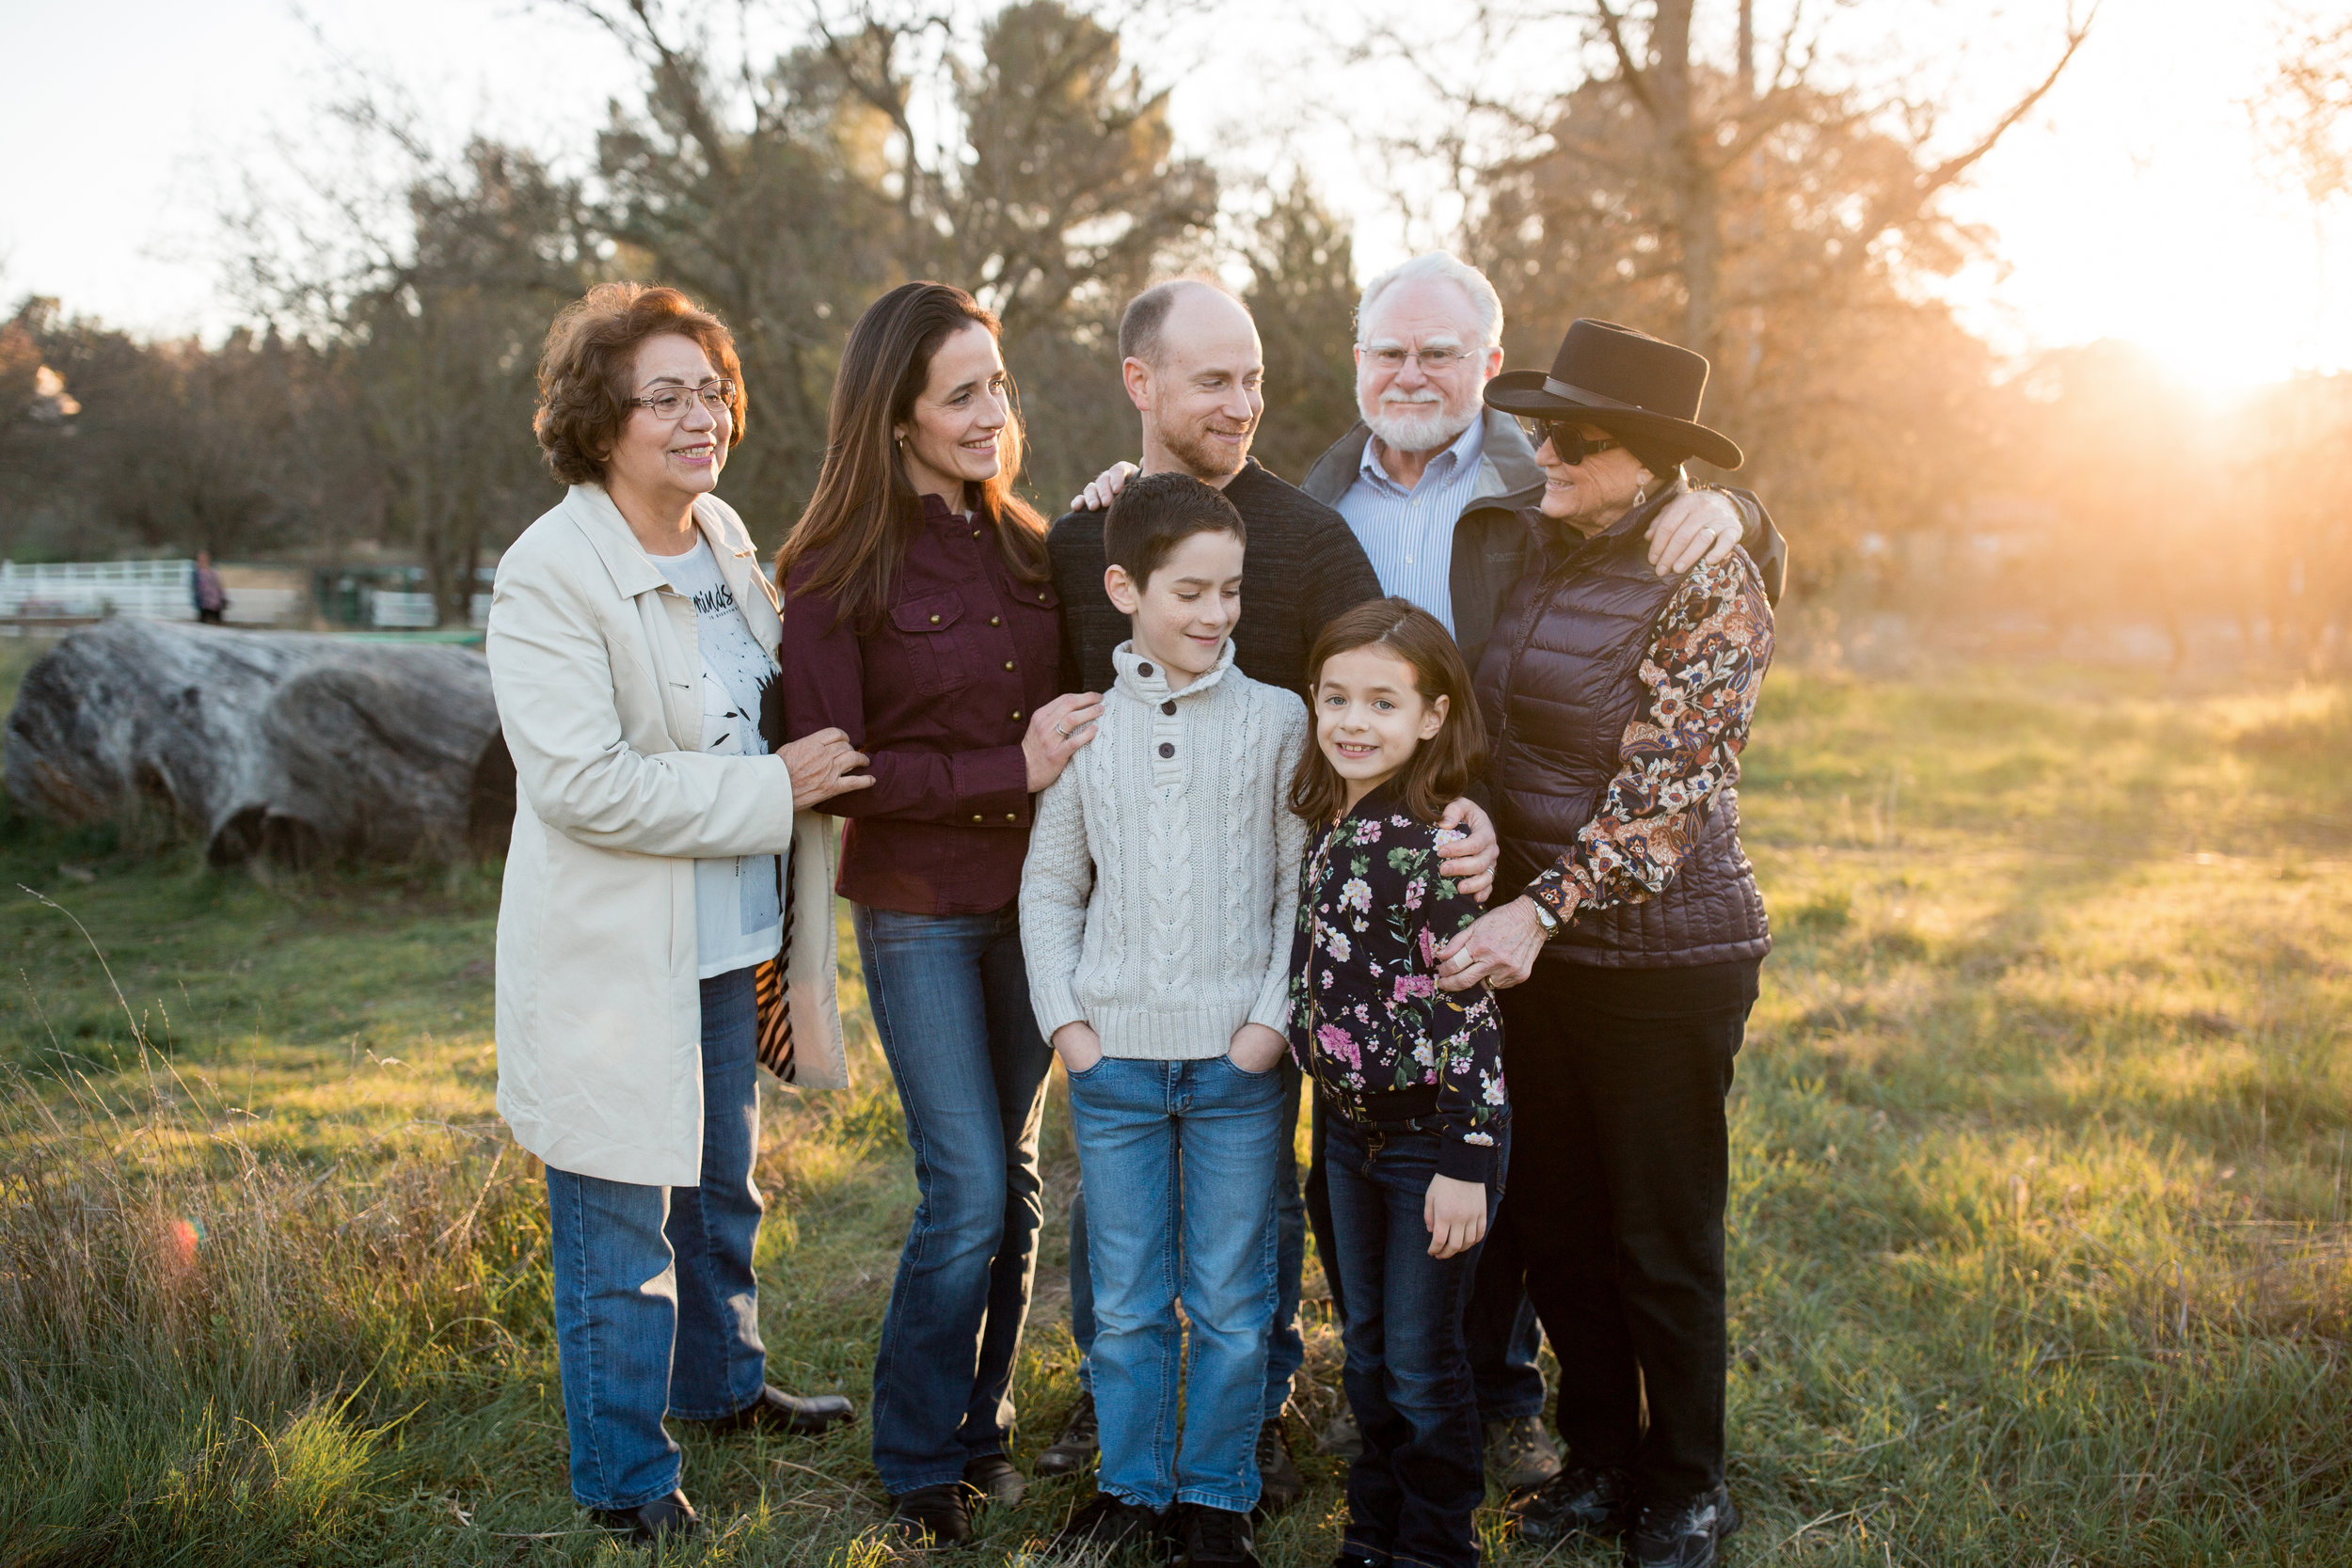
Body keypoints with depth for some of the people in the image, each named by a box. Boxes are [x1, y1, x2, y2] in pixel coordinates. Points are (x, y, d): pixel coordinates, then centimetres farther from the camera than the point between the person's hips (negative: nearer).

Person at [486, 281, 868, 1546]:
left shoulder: (726, 538, 6)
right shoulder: (549, 576, -18)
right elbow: (584, 781, -25)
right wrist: (773, 789, -22)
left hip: (726, 935, 8)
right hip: (611, 954, -7)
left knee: (721, 1186, 24)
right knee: (620, 1221, 4)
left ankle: (723, 1383, 45)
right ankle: (624, 1476, 21)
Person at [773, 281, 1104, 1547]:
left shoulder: (1024, 544, 7)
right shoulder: (834, 570, -9)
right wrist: (1006, 770, -17)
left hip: (1032, 897, 5)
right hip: (917, 909, -5)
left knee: (1013, 1177, 11)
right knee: (967, 1191, -6)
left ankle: (981, 1428, 28)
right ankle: (918, 1464, 15)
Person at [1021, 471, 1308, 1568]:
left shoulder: (1275, 719, -2)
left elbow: (1305, 882, 0)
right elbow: (1049, 888, 8)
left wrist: (1274, 1017, -7)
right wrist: (1064, 1019, 0)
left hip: (1240, 1062, -1)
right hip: (1115, 1057, 1)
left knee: (1231, 1301, 8)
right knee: (1124, 1301, 11)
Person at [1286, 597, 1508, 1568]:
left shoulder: (1432, 846, -21)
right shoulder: (1331, 826, 3)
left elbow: (1468, 1014, -20)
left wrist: (1464, 1161, -21)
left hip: (1432, 1136, -7)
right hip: (1350, 1127, 8)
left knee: (1422, 1365, 5)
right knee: (1367, 1352, 19)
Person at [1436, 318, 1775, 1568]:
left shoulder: (1705, 584, -13)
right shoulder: (1540, 560, 7)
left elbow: (1667, 786, -20)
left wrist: (1540, 910, -28)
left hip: (1663, 955, -6)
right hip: (1534, 946, 6)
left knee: (1662, 1243, 6)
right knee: (1552, 1224, 14)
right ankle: (1598, 1457, 32)